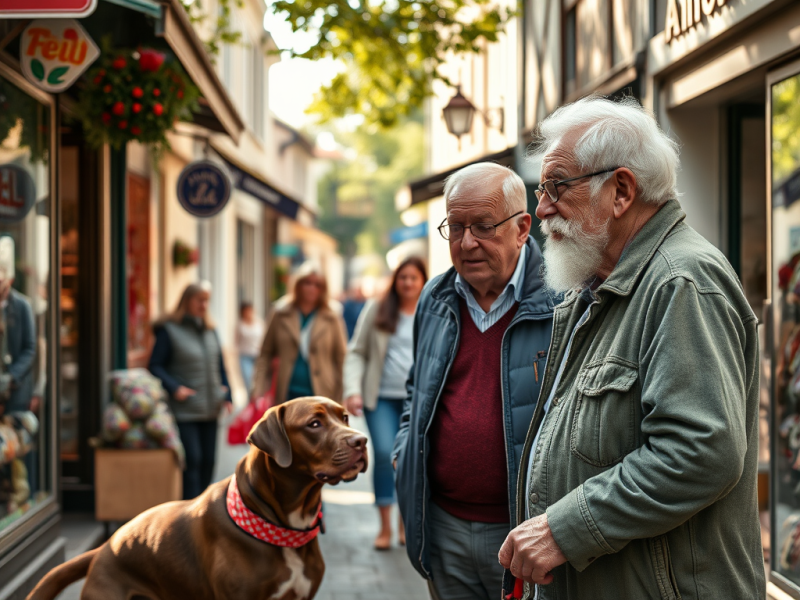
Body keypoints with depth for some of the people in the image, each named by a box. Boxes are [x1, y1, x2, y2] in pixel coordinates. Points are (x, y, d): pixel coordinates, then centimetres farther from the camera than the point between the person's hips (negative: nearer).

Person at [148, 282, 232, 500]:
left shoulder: (210, 331, 13)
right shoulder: (169, 330, -6)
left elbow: (220, 365, 18)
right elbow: (155, 365, -7)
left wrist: (226, 394, 7)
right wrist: (174, 387, -20)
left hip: (210, 409, 6)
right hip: (184, 411, -6)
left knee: (208, 459, 8)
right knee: (192, 460, -10)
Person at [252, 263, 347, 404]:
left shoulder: (332, 321, 5)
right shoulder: (281, 317, 8)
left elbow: (341, 359, 5)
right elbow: (266, 354, 10)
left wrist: (342, 398, -2)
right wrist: (258, 388, -1)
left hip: (321, 396, -1)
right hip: (288, 395, 1)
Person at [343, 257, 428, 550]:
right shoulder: (376, 311, 5)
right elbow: (357, 352, 6)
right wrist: (353, 390, -6)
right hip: (382, 397, -1)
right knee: (384, 454, -14)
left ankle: (405, 523, 21)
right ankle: (385, 526, -4)